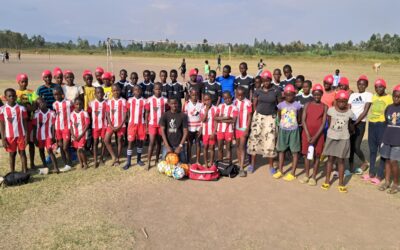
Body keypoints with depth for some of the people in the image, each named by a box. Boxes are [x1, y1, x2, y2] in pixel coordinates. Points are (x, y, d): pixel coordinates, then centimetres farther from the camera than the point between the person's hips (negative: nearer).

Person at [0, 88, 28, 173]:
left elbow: (25, 123, 3)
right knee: (12, 154, 10)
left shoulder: (21, 108, -2)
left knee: (22, 152, 8)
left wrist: (26, 136, -2)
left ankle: (25, 171, 15)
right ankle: (12, 173, 19)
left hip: (21, 135, 0)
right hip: (9, 136, 0)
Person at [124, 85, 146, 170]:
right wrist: (129, 122, 0)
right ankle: (128, 162, 1)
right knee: (130, 142, -3)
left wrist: (146, 124, -2)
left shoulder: (144, 101, 2)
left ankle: (139, 159, 23)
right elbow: (128, 112, 7)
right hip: (132, 123, -1)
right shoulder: (130, 100, 2)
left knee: (140, 141, 8)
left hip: (141, 124, 1)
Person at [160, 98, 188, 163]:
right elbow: (162, 131, -4)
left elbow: (185, 132, -3)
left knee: (183, 163, 2)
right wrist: (167, 146, -12)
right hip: (167, 145, 0)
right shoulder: (165, 115, -2)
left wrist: (180, 146, -11)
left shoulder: (183, 115, -3)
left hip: (178, 145, 0)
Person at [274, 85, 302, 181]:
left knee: (294, 151, 2)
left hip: (293, 130, -2)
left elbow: (299, 119, 4)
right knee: (281, 150, 10)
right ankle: (280, 171, 21)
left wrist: (293, 123, 1)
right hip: (283, 130, 2)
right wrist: (283, 123, 2)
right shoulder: (281, 105, -3)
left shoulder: (297, 105, -6)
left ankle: (292, 173, 10)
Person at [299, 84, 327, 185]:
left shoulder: (324, 107, -1)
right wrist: (308, 135, -12)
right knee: (307, 154, 7)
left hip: (319, 134, -1)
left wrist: (315, 137, -14)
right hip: (307, 133, 1)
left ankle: (314, 177, 14)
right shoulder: (307, 105, 2)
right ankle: (306, 176, 19)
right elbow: (303, 120, -3)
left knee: (317, 155, 4)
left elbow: (323, 123, -6)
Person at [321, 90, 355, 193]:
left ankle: (341, 183, 14)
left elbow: (349, 125, 12)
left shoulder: (349, 113, -5)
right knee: (330, 158, 7)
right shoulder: (331, 110, -7)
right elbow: (329, 123, 1)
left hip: (344, 139, 0)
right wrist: (332, 130, 1)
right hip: (331, 137, 0)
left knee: (341, 160, 5)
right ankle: (327, 181, 16)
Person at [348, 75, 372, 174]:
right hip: (350, 122, 4)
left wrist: (355, 122, -12)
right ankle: (351, 167, 18)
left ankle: (365, 162, 21)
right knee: (350, 146, 5)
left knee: (356, 147, -8)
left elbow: (365, 111, -8)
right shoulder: (353, 95, 13)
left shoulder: (368, 95, 0)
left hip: (360, 123, -4)